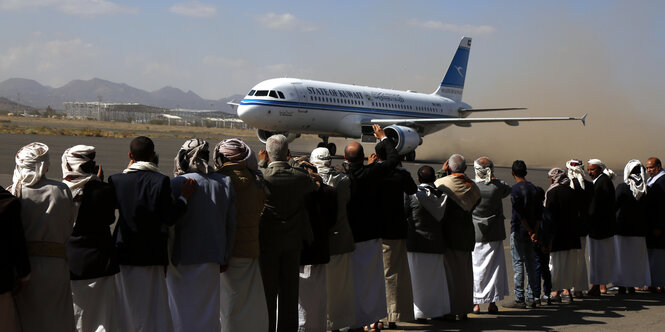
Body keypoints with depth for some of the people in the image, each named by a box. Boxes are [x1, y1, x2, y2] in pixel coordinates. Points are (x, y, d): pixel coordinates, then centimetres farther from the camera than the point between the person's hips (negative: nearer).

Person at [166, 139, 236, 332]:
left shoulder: (177, 183, -12)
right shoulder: (225, 183, 0)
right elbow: (231, 224, 5)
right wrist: (225, 257, 14)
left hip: (182, 258, -3)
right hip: (211, 258, 4)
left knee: (181, 311, 6)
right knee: (208, 310, 12)